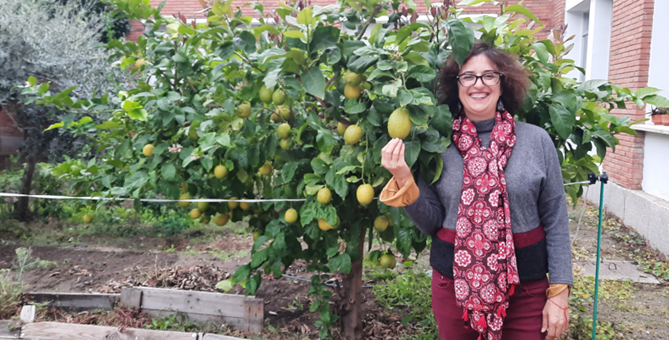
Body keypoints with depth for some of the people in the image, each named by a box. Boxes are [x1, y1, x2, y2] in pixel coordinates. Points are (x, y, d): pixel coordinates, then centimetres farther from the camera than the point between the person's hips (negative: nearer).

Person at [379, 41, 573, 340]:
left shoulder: (537, 140, -4)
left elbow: (555, 221, -1)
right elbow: (431, 223, -1)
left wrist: (559, 292, -4)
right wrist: (404, 180, -15)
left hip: (525, 287, -1)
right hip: (454, 282, 1)